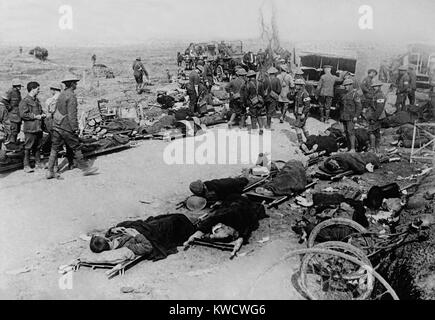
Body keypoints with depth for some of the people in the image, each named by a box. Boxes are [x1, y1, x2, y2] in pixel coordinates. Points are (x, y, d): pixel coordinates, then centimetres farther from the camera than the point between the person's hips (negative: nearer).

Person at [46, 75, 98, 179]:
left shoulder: (61, 95, 14)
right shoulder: (71, 96, -13)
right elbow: (72, 114, -19)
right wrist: (75, 128, -16)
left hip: (56, 126, 8)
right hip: (66, 127, -8)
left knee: (54, 149, 8)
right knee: (76, 148, 2)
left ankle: (50, 171, 8)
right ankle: (85, 168, 11)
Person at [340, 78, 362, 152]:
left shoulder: (355, 94, -7)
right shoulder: (345, 95, 17)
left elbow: (359, 107, -11)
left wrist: (356, 116, -17)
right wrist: (341, 116, 19)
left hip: (351, 117, -8)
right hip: (344, 117, 8)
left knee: (351, 132, -12)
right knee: (346, 132, 8)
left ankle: (352, 149, -12)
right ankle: (349, 148, 14)